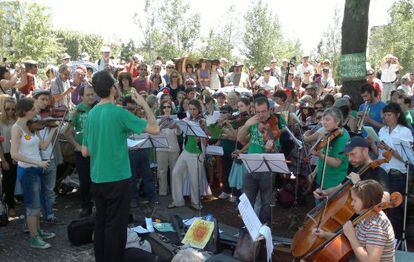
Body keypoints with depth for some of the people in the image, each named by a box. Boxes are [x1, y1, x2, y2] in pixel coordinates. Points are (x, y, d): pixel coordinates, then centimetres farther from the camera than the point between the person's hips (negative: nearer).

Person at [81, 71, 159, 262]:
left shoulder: (91, 114, 5)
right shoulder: (118, 113, -16)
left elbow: (85, 152, 10)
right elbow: (154, 129, -17)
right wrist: (144, 104, -6)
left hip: (97, 179, 7)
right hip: (117, 178, -7)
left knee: (100, 222, 17)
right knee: (115, 225, 4)